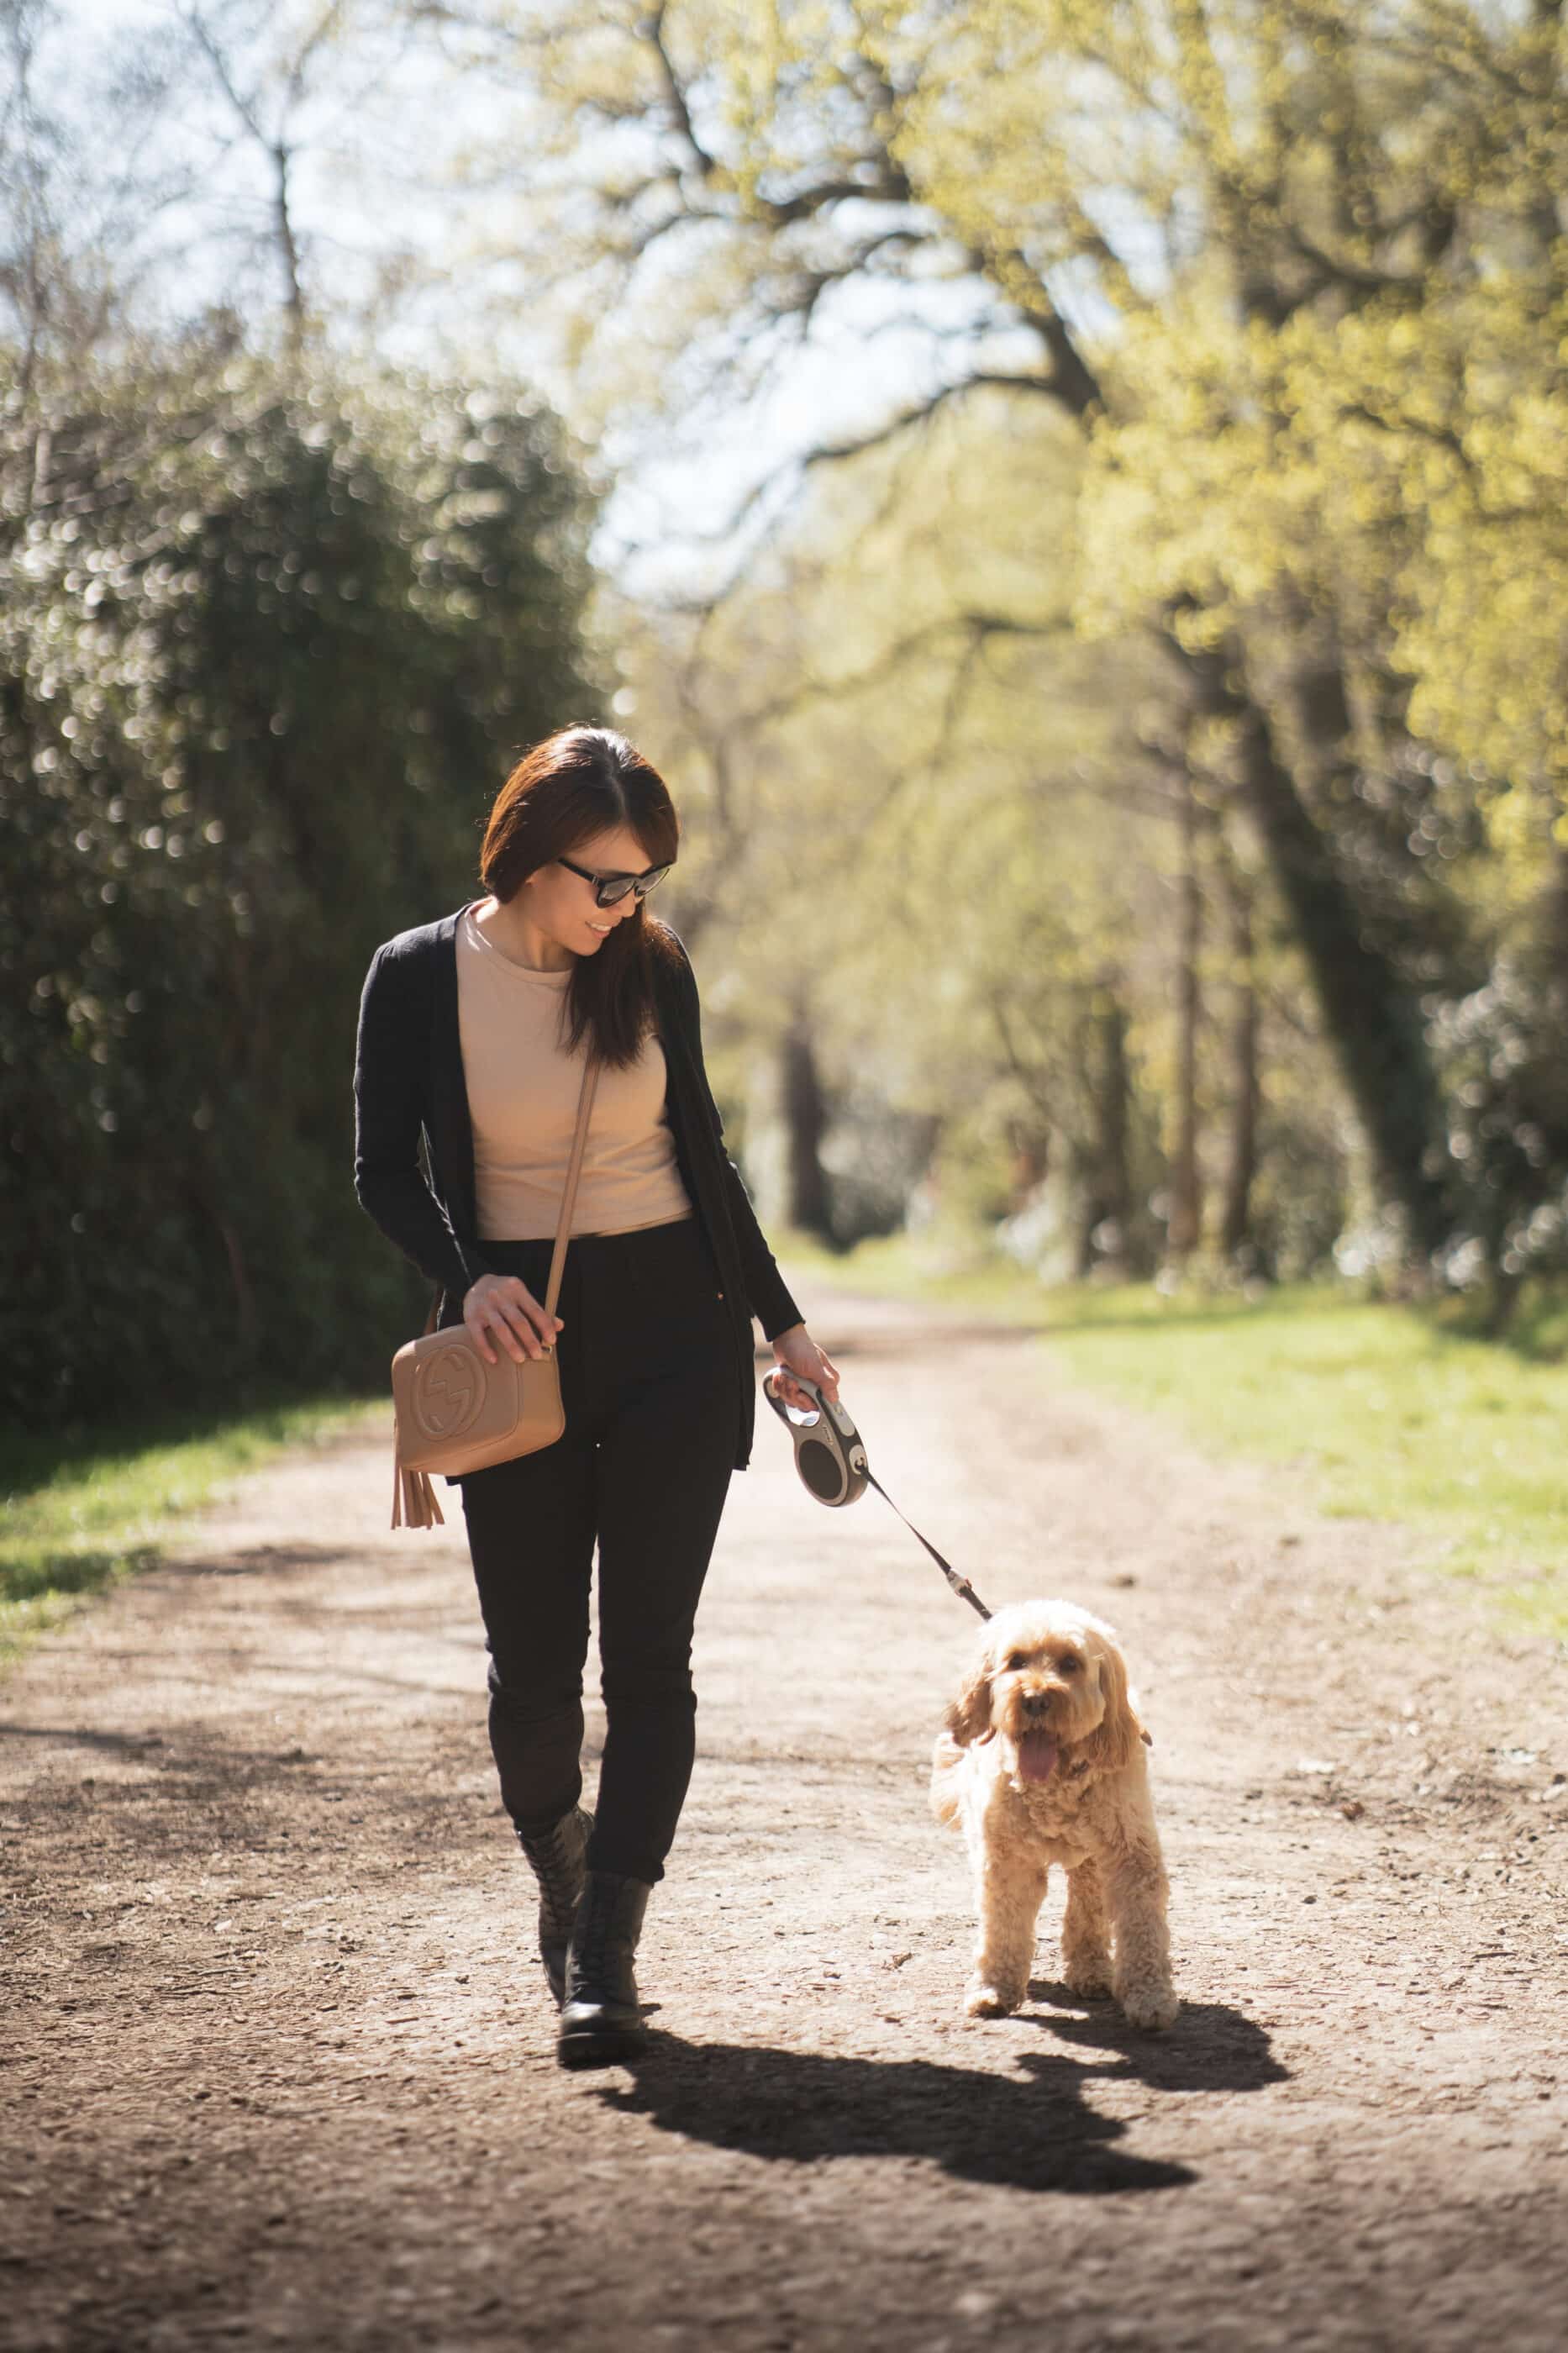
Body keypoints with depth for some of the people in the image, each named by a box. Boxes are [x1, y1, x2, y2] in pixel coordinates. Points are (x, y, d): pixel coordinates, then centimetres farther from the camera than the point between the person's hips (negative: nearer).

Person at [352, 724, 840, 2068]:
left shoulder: (653, 965, 2)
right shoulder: (420, 976, -4)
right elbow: (386, 1173, -2)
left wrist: (782, 1321, 16)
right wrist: (469, 1278, -22)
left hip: (675, 1327, 1)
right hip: (524, 1340, -1)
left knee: (647, 1653, -6)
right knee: (533, 1663, 2)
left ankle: (605, 1956, -4)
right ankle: (560, 1870, 32)